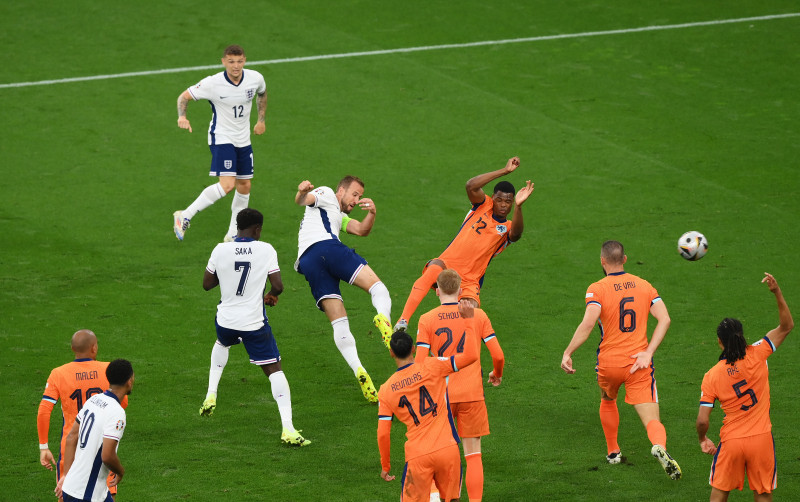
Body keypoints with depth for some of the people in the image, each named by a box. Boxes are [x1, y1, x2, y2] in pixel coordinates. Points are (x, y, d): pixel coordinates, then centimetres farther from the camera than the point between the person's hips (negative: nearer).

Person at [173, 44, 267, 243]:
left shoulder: (255, 78, -6)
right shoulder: (212, 83, -19)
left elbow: (262, 94, 19)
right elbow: (184, 96, -9)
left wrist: (261, 119, 18)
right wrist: (182, 116, -26)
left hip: (243, 140, 6)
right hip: (221, 138, -6)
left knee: (244, 186, 10)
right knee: (227, 184, -23)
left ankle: (233, 235, 25)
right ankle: (185, 216, -15)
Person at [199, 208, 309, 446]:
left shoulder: (220, 250, -6)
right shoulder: (266, 250, -11)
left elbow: (206, 284, 4)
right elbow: (277, 286, -13)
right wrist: (272, 295, 9)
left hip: (226, 320, 3)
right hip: (254, 323, -3)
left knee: (222, 343, 39)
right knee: (274, 370, 3)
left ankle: (211, 395, 33)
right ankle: (288, 429, -7)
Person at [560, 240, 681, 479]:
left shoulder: (597, 289, -7)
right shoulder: (644, 285, 5)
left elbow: (588, 323, -21)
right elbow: (664, 319, -4)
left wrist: (568, 352, -17)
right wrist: (648, 352, -7)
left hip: (608, 363, -1)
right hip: (638, 364, 1)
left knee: (607, 401, 32)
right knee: (652, 420, -5)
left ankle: (613, 452, 42)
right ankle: (659, 446, -38)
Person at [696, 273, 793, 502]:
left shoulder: (711, 376, -8)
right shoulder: (756, 355, -10)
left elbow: (702, 420, -7)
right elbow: (786, 326, -1)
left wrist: (703, 439, 13)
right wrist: (778, 294, -9)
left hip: (731, 442, 0)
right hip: (761, 439, 0)